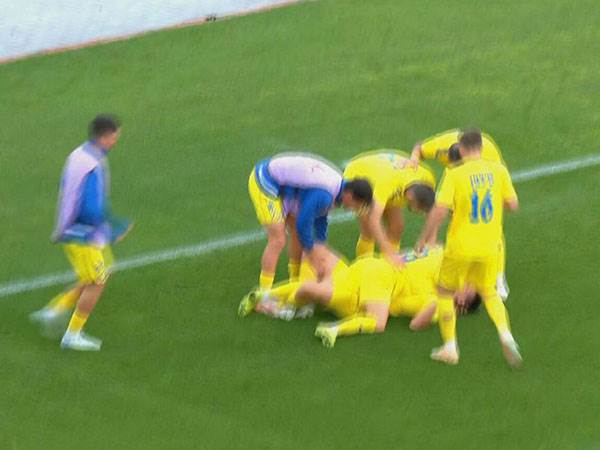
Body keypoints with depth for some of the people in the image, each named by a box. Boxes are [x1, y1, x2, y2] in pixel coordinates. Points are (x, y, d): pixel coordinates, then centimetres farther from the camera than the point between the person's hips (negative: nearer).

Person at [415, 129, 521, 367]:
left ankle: (450, 348, 17)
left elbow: (440, 210, -18)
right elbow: (513, 204, 3)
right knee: (489, 292, 24)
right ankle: (505, 335, 1)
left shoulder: (454, 174, -13)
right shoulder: (498, 171, -3)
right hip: (489, 247, 4)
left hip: (460, 247, -4)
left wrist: (426, 236, -3)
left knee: (445, 292, 18)